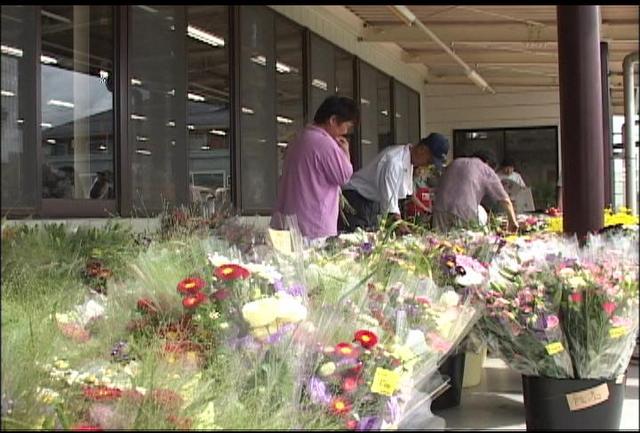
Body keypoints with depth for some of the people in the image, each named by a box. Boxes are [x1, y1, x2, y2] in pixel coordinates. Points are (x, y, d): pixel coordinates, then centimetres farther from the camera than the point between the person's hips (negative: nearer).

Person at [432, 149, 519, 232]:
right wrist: (512, 221, 24)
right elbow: (505, 200, 13)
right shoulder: (486, 170, 14)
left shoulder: (454, 163, 27)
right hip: (464, 214, -4)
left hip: (440, 211, 4)